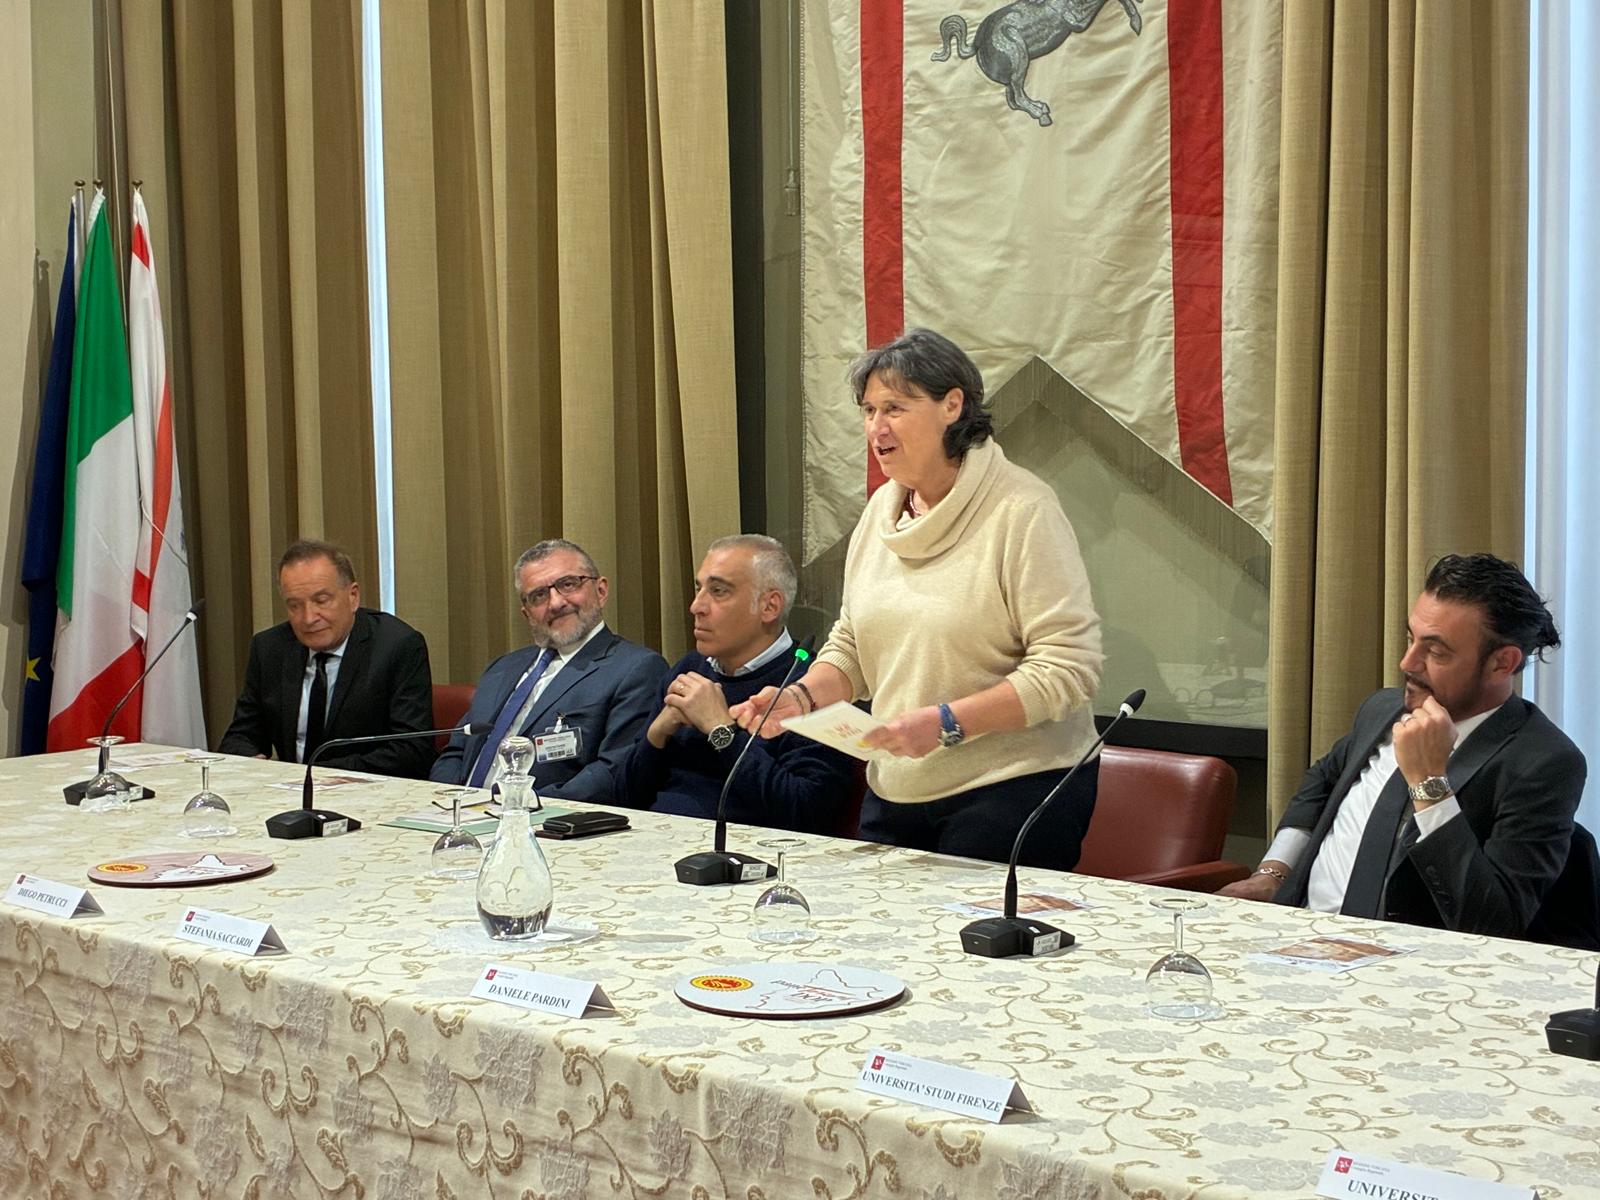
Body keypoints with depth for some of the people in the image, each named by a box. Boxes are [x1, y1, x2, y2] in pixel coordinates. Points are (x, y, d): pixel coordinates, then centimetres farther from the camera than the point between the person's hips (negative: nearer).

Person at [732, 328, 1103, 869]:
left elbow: (1069, 667, -19)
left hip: (1013, 790, -6)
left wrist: (946, 723, -25)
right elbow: (851, 645, 17)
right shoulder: (881, 509, 9)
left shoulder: (1022, 509, -13)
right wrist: (803, 697, -4)